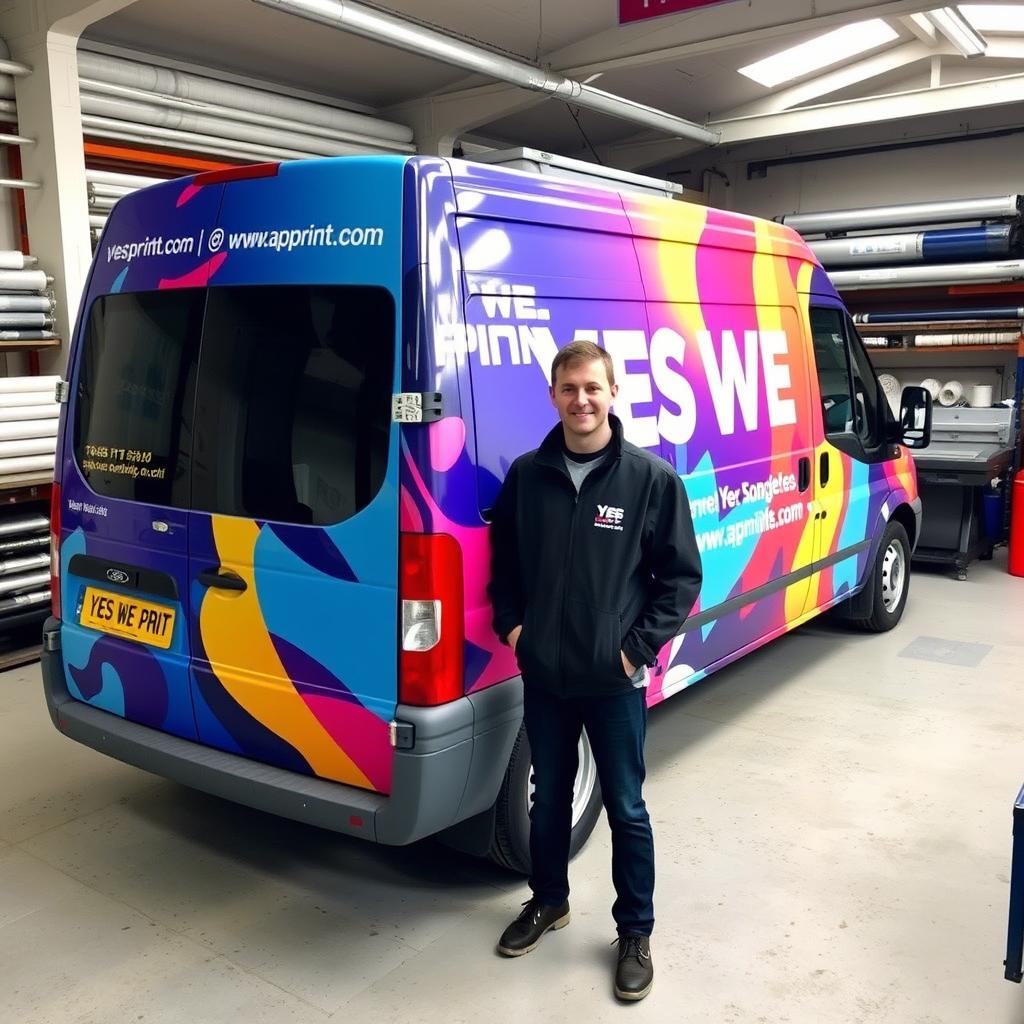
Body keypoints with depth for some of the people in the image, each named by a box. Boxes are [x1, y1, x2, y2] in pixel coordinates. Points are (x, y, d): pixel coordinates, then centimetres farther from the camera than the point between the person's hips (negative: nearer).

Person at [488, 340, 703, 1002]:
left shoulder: (652, 478, -9)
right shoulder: (527, 475, 0)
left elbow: (682, 575, -5)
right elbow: (503, 558, 12)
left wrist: (639, 647, -10)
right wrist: (511, 625, 1)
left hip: (614, 679, -3)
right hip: (542, 675, 3)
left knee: (626, 808, 10)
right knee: (550, 797, 20)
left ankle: (636, 933, 30)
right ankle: (549, 901, 43)